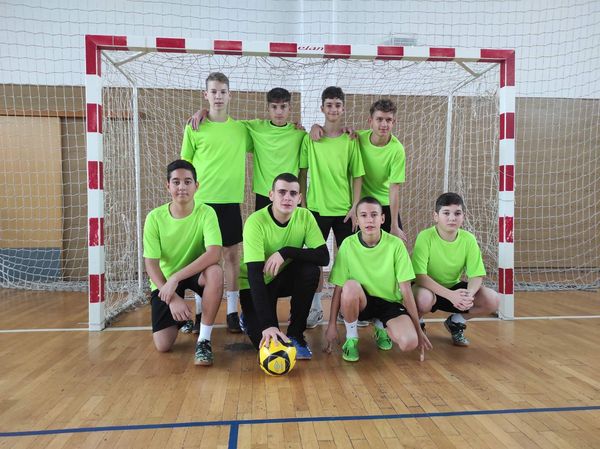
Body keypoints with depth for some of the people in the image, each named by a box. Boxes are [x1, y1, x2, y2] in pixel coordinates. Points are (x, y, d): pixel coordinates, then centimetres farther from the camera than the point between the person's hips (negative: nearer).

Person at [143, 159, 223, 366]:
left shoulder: (206, 213, -20)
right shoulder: (155, 217, -16)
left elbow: (214, 254, -33)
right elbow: (151, 264, -15)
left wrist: (176, 278, -37)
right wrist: (173, 298, -26)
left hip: (196, 273, -1)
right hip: (165, 280, 1)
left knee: (215, 272, -38)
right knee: (162, 346, -8)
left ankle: (204, 340, -20)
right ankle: (185, 317, 28)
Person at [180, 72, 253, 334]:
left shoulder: (241, 129, 7)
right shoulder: (194, 128, 2)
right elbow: (184, 166, 7)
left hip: (230, 200, 1)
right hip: (201, 200, -1)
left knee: (231, 255, 4)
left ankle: (232, 312, 15)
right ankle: (199, 312, 19)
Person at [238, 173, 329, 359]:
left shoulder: (305, 216, -14)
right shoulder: (255, 222, -26)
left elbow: (323, 256, -21)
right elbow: (254, 274, -33)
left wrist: (286, 252, -33)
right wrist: (267, 324, -42)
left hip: (285, 278, 4)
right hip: (255, 284, -3)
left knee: (311, 270, -28)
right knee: (265, 341, -21)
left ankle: (295, 335, -10)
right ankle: (249, 317, 18)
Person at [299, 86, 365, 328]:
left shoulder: (350, 141, 0)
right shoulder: (310, 139, 1)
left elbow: (357, 176, 1)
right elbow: (302, 174, 4)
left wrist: (355, 207, -5)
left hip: (344, 209, 0)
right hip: (317, 207, 0)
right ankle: (316, 307, 20)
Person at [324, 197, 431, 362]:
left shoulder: (396, 244, -13)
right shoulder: (348, 244, -13)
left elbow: (406, 289, -10)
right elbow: (339, 287, -8)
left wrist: (418, 329, -8)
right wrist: (332, 325, -9)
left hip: (389, 302, 1)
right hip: (359, 302, 0)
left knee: (409, 342, -26)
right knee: (350, 286, -35)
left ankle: (382, 329, 11)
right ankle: (351, 338, -8)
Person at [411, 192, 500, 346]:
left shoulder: (468, 239, -10)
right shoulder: (425, 236, -22)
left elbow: (476, 275, -9)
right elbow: (419, 276, -28)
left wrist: (469, 295, -32)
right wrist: (450, 295, -39)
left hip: (454, 287, 5)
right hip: (428, 288, -4)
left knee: (493, 300, -16)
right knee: (424, 299, -39)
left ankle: (456, 321, 13)